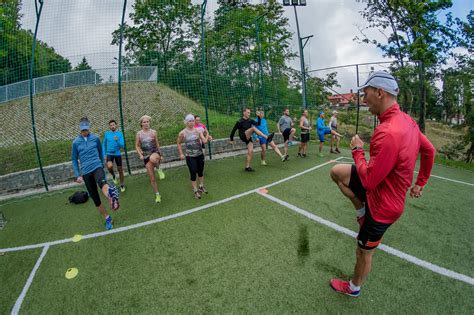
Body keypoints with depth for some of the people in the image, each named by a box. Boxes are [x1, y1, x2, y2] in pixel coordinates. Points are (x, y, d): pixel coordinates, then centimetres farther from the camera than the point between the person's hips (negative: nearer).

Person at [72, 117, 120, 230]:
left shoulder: (95, 138, 5)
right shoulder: (76, 142, 4)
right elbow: (74, 160, 10)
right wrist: (77, 175, 4)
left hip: (97, 167, -2)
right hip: (86, 172, 2)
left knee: (102, 182, -39)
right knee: (95, 199, 5)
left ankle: (111, 197, -70)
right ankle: (107, 218, 18)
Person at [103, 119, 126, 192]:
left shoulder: (120, 133, -4)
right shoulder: (106, 133, 0)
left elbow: (122, 145, -8)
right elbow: (104, 145, 8)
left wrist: (117, 140, -26)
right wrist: (104, 155, 2)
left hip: (117, 154, 0)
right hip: (109, 154, 0)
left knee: (120, 170, 8)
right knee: (110, 166, -26)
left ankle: (122, 185, 26)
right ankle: (113, 176, 8)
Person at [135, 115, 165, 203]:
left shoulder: (153, 132, 1)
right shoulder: (139, 134, 0)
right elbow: (137, 146, 8)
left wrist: (161, 155, 12)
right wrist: (140, 155, -7)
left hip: (155, 152, -1)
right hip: (146, 155, 1)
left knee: (153, 158, -43)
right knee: (152, 178, 1)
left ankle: (159, 169, -11)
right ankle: (157, 194, 17)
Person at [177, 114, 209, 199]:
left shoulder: (198, 130, -4)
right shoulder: (182, 133, -8)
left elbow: (205, 141, -12)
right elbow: (178, 143, 6)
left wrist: (207, 134, -24)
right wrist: (181, 154, 1)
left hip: (200, 155, 3)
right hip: (190, 157, -3)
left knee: (201, 172, 16)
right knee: (193, 173, 2)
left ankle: (201, 186, 38)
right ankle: (195, 191, 17)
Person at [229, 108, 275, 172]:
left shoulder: (250, 120, 8)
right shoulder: (240, 122, -7)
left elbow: (258, 123, 3)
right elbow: (233, 130, -1)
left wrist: (259, 117, -11)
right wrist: (231, 140, 4)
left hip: (248, 138, 6)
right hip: (243, 137, -6)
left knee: (250, 152, -7)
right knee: (253, 128, -27)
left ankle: (247, 167, 5)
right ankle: (267, 138, -37)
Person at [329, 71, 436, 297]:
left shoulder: (387, 133, -36)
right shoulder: (407, 120, -5)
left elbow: (368, 181, -29)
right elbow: (429, 150, 11)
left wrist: (357, 150, -14)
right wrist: (420, 183, 21)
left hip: (381, 205, -8)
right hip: (383, 188, 8)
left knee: (363, 252, 13)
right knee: (337, 171, 12)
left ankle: (354, 288, 40)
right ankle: (362, 211, 21)